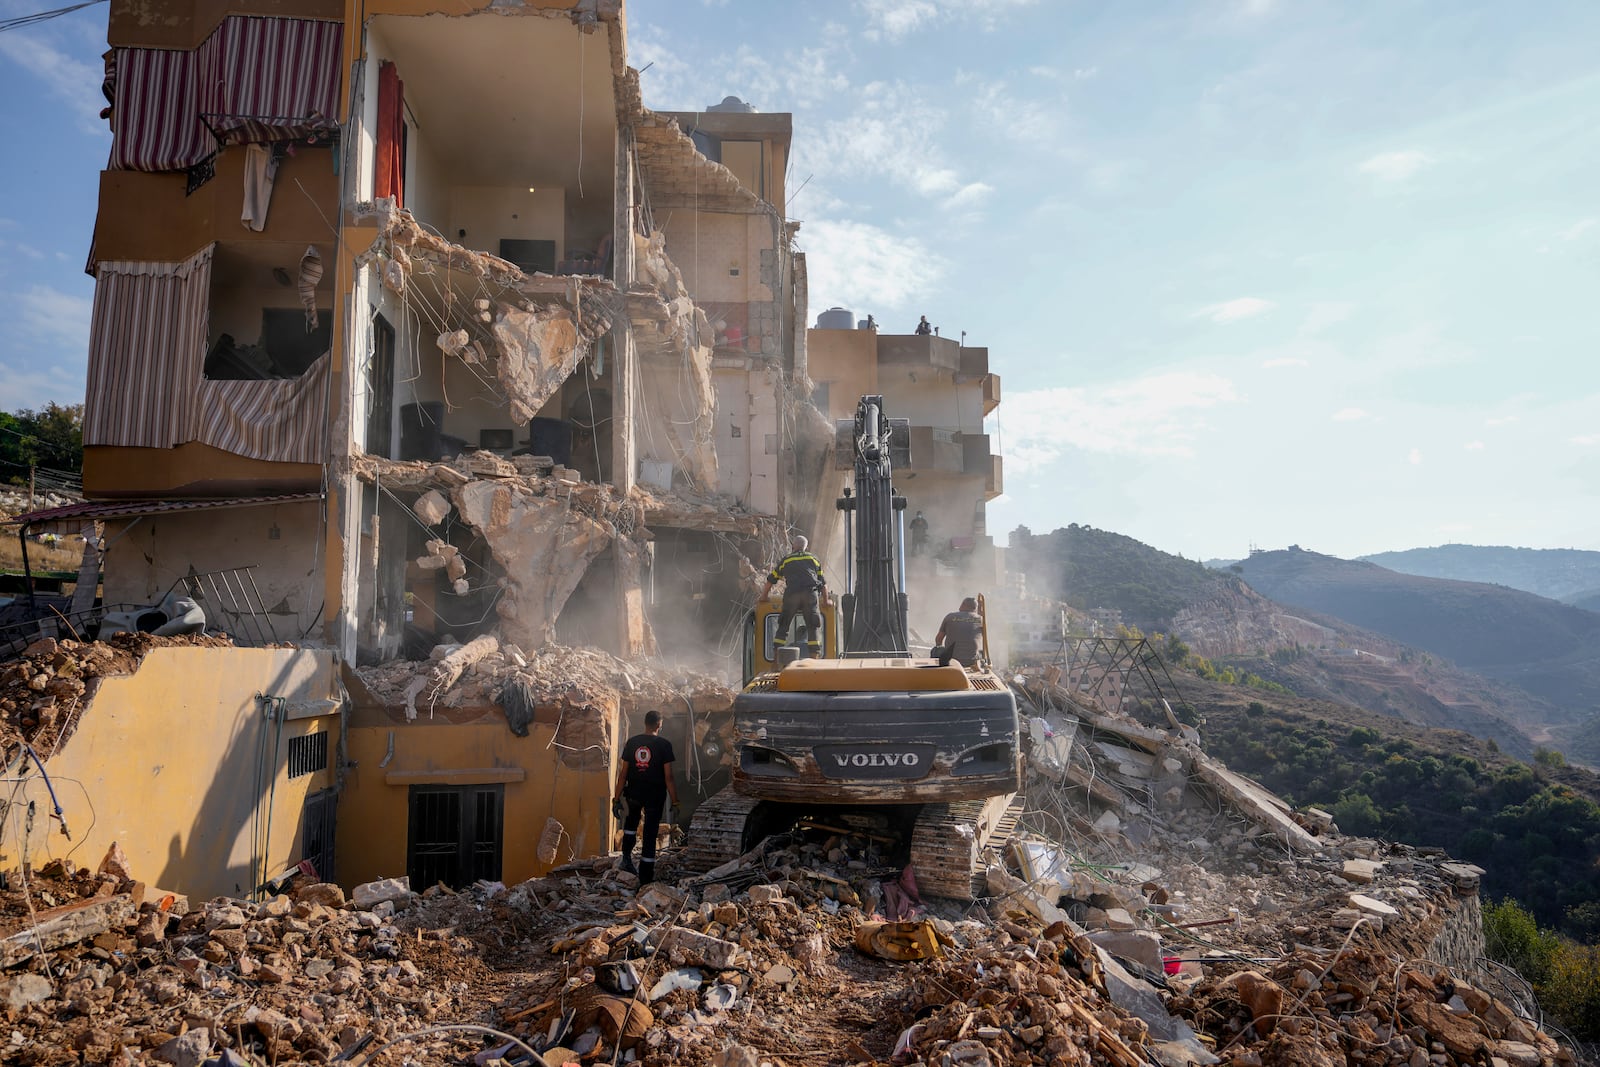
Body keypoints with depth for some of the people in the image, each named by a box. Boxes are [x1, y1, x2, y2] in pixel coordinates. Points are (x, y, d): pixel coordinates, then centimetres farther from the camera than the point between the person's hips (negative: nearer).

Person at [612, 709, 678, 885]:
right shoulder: (664, 745, -11)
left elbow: (623, 773, -1)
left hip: (633, 794, 3)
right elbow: (668, 777, -12)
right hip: (655, 796, -3)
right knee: (650, 836, 6)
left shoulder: (632, 742, -3)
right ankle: (645, 880, 9)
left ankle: (627, 858, 24)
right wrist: (674, 803, -6)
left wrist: (617, 798, 6)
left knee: (631, 822, 32)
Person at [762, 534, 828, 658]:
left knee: (783, 626, 8)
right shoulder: (814, 559, 24)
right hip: (811, 594, 0)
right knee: (813, 627, 2)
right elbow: (823, 583, 20)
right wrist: (826, 601, 27)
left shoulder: (785, 560, 21)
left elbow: (770, 581, 26)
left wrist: (763, 597, 38)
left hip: (791, 594, 0)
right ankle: (814, 659, -9)